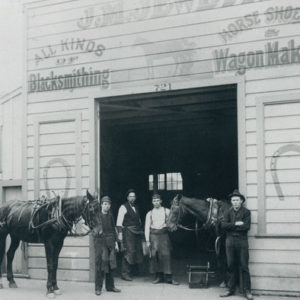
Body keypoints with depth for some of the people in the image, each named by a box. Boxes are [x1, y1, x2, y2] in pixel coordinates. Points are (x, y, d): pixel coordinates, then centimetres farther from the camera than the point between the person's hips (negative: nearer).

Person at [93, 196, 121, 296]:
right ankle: (98, 288, 2)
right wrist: (96, 232, -26)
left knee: (110, 265, 9)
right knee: (100, 264, -4)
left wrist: (116, 242, 13)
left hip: (110, 242, 5)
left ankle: (110, 286, 19)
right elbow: (93, 229, -4)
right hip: (100, 241, -5)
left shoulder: (110, 215, 10)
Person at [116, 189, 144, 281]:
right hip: (128, 231, -7)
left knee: (137, 252, 4)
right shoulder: (123, 207, -2)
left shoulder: (136, 208, 19)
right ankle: (124, 273, -6)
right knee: (129, 251, -12)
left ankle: (129, 271, 14)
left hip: (137, 232, 7)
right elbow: (119, 221, -7)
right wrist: (120, 233, -15)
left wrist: (141, 230, 14)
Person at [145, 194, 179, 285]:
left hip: (164, 234, -1)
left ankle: (168, 277, -3)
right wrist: (147, 240, 2)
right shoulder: (149, 213, 8)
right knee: (154, 256, 0)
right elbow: (147, 227, 8)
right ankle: (158, 276, 9)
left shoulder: (166, 211, 6)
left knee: (166, 255, -6)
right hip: (153, 236, 1)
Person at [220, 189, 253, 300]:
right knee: (231, 266, 8)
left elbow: (246, 227, -11)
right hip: (230, 241, 3)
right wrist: (236, 224, -13)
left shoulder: (246, 212, 0)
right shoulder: (228, 212, 10)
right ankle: (231, 289, 16)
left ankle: (247, 291, 3)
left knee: (244, 267, -2)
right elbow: (223, 224, -3)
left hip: (242, 241, -3)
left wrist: (231, 227, -8)